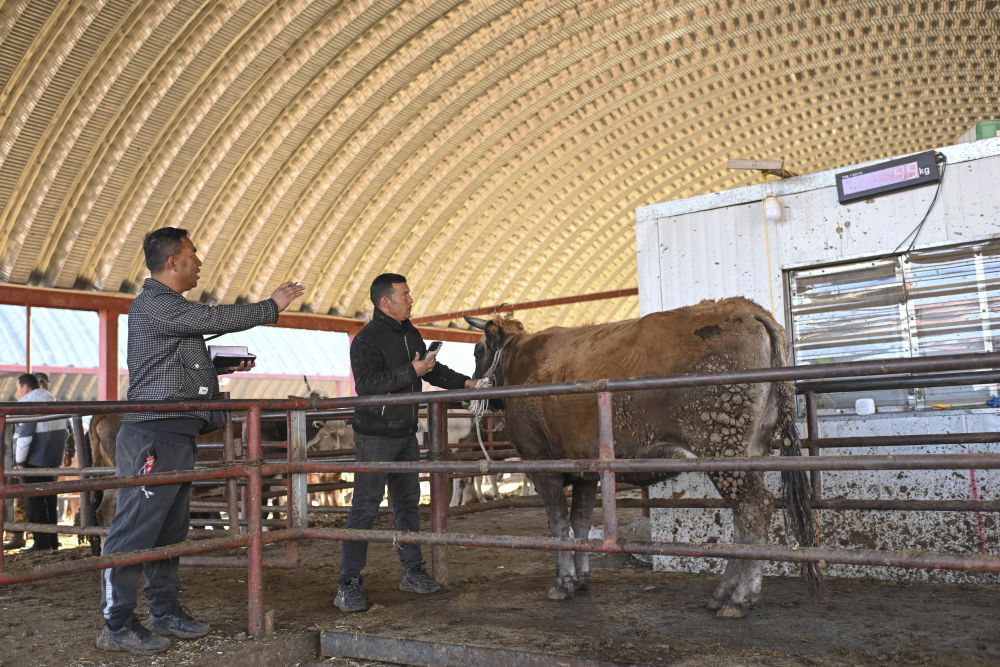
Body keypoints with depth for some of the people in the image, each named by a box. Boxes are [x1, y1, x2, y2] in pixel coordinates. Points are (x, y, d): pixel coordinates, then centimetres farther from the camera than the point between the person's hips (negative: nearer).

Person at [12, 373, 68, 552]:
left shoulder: (27, 403, -10)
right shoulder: (52, 399, 17)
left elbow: (24, 435, -16)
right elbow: (64, 431, 18)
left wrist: (20, 460, -9)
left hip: (35, 461, -8)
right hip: (53, 460, 8)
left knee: (34, 500, -3)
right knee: (49, 498, 13)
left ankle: (41, 542, -4)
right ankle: (52, 541, 17)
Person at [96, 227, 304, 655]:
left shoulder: (171, 307, 22)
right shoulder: (152, 303, -10)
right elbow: (213, 319, -16)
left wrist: (229, 363, 18)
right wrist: (271, 307, -6)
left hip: (177, 435, 10)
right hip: (152, 434, -10)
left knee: (170, 530, 14)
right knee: (134, 530, -5)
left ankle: (165, 612, 23)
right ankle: (117, 626, 2)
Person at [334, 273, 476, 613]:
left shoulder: (411, 334, 12)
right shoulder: (367, 339, -14)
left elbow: (433, 369, 24)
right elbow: (366, 384, -26)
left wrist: (465, 382, 14)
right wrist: (411, 372, -24)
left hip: (406, 434, 8)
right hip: (375, 435, -8)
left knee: (407, 502, 14)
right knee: (365, 507, -7)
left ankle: (413, 572, 25)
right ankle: (349, 585, -1)